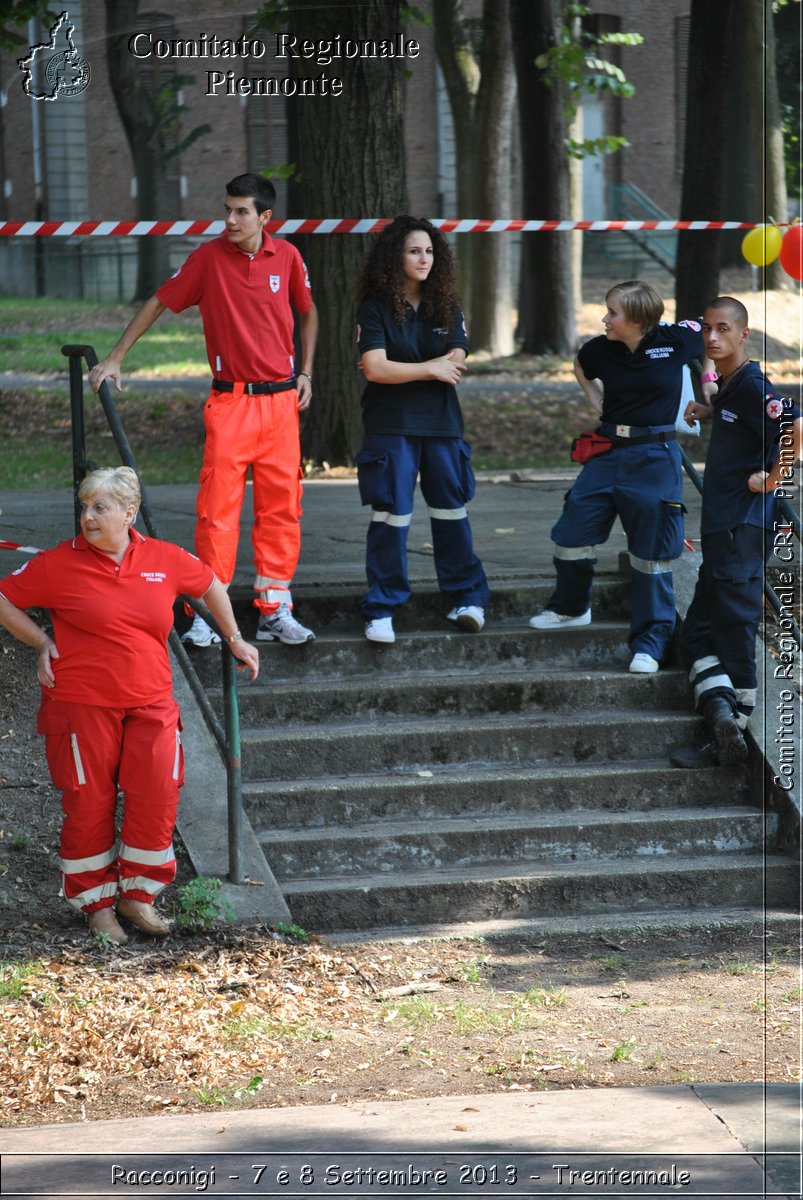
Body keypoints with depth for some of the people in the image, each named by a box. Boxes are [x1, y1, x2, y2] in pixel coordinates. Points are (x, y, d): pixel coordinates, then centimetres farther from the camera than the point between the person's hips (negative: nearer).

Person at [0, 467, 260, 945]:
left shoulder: (166, 560, 1)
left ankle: (137, 894, 15)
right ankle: (97, 901, 18)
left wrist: (235, 640, 22)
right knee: (89, 804, 3)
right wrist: (42, 642, -2)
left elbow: (211, 585, 20)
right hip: (83, 706, -2)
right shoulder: (59, 564, -7)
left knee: (157, 799, -3)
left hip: (151, 704, 2)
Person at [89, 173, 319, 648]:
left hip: (281, 400, 2)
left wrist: (306, 371, 12)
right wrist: (115, 358, 1)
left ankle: (275, 611, 11)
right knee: (218, 506, -8)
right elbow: (159, 302, 3)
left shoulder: (286, 257, 2)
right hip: (230, 403, -2)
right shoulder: (210, 257, -4)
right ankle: (207, 612, -4)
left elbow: (308, 311, 20)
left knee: (282, 507, 4)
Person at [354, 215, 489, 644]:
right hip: (391, 427, -4)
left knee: (452, 511, 9)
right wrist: (431, 370, -11)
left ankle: (467, 598, 19)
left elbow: (455, 367, -1)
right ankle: (381, 610, 1)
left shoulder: (446, 307, 8)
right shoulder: (376, 308, -4)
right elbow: (374, 368, -15)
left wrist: (397, 370, -10)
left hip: (441, 424, 4)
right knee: (391, 516, -5)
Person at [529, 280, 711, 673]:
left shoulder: (675, 341, -11)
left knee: (652, 554, 0)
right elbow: (580, 366, 21)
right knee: (572, 534, 7)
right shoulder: (603, 350, -3)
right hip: (608, 454, 4)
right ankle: (571, 608, 33)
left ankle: (649, 644, 7)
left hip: (654, 459, -4)